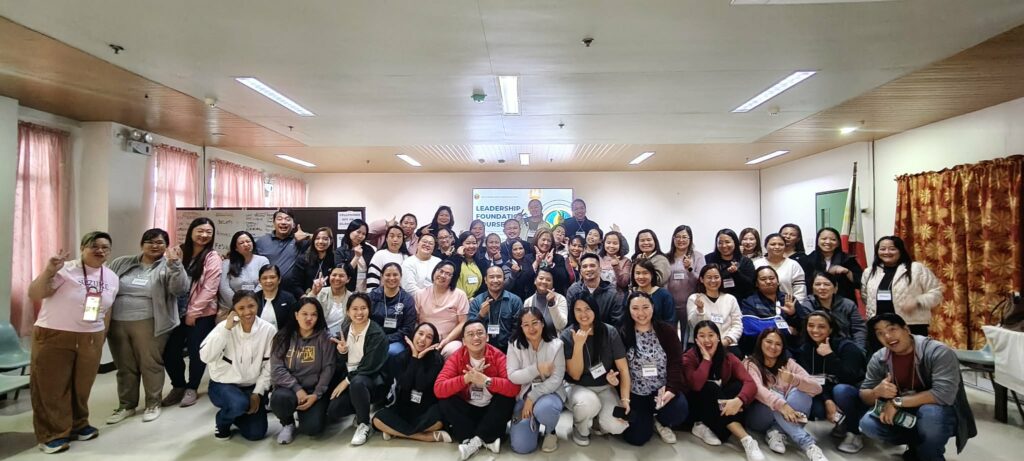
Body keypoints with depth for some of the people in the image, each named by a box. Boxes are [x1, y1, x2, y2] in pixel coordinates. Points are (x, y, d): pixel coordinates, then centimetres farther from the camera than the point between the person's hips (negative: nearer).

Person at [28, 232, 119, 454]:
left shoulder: (112, 278, 7)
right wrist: (49, 270, -30)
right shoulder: (65, 269, -11)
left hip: (90, 339, 5)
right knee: (52, 386, 4)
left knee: (82, 385, 13)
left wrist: (102, 337, 16)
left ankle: (78, 425, 30)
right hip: (53, 336, -4)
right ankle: (52, 434, 16)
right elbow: (34, 295, -17)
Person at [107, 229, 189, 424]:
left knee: (151, 365, 4)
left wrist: (174, 263, -27)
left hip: (149, 325, -4)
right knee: (125, 367, 14)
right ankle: (126, 405, 28)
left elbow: (180, 289, -17)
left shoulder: (168, 267, -2)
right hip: (118, 323, 4)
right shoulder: (121, 264, 10)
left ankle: (153, 404, 19)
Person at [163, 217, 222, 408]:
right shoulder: (181, 252, 6)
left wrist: (193, 312, -13)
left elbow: (209, 289, -12)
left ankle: (191, 388, 23)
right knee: (170, 351, 5)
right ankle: (178, 386, 27)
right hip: (179, 312, 4)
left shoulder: (212, 258, -8)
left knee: (196, 352, 2)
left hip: (202, 314, -4)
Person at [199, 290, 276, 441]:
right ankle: (222, 422, 3)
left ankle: (236, 415, 26)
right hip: (223, 385, -2)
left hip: (252, 387, 2)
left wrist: (258, 393, -9)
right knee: (240, 403, -34)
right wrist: (226, 329, -29)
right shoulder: (225, 327, -13)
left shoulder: (268, 330, -11)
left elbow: (269, 366, -4)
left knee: (256, 433, -7)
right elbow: (205, 357, -25)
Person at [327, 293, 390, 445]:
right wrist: (342, 352, -14)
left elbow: (369, 366, -19)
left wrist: (346, 381, -18)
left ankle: (364, 424, -15)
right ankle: (362, 410, 14)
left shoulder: (377, 333, -15)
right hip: (349, 378, 5)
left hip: (373, 379, -5)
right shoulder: (344, 330, 4)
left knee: (357, 383, -39)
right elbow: (340, 365, 8)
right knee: (332, 412, -17)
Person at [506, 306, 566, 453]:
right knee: (521, 446, -14)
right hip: (525, 394, 2)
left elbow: (556, 379, -14)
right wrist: (537, 369, -25)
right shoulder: (515, 345, -5)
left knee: (544, 409, -39)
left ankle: (550, 432, 0)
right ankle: (535, 425, 22)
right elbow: (512, 376, -11)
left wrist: (532, 397, -21)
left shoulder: (555, 344, -9)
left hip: (550, 392, -1)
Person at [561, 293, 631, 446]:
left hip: (605, 388, 2)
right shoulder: (567, 336, -13)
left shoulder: (610, 332, -10)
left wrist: (625, 399, -17)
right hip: (578, 388, -2)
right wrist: (578, 344, -28)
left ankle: (598, 417, 13)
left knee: (617, 426, -24)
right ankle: (580, 428, 0)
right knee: (588, 403, -36)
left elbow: (623, 368, -7)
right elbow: (575, 375, -16)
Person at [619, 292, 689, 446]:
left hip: (662, 390, 1)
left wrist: (672, 389, -21)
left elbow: (676, 362, -7)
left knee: (679, 410, -29)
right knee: (636, 437, -12)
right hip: (635, 394, 0)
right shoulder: (622, 334, -3)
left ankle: (660, 421, 10)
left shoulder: (666, 330, -2)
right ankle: (648, 418, 26)